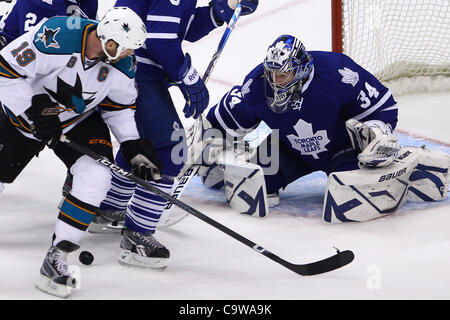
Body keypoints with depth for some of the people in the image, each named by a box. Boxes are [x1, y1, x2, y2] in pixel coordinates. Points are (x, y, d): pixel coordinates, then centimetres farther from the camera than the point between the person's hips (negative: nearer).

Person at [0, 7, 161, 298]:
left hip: (80, 121, 3)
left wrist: (134, 147, -9)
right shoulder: (55, 37, -35)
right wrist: (34, 112, -30)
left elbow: (118, 107, -1)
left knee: (97, 176, -20)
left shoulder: (123, 64, -18)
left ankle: (57, 255, -12)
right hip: (26, 111, -3)